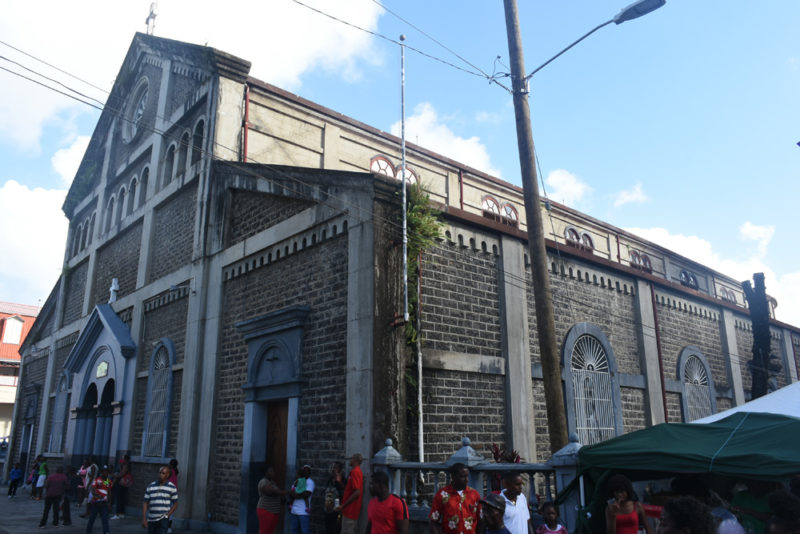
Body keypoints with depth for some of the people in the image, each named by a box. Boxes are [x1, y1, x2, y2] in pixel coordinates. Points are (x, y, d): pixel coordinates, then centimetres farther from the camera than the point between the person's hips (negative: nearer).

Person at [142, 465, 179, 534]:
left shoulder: (172, 487, -1)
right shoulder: (150, 486, 3)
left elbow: (175, 504, 5)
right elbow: (145, 502, 4)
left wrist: (167, 515, -6)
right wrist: (144, 518, -2)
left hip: (163, 520, -3)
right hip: (151, 519, 3)